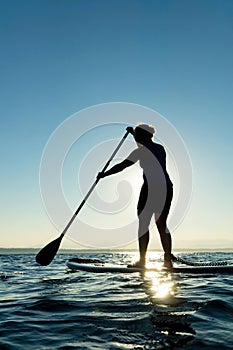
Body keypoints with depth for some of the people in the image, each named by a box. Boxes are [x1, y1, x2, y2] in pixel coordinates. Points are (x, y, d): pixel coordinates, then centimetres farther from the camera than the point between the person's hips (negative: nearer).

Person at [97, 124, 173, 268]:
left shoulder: (141, 151, -5)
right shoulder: (160, 148, 17)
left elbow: (121, 166, -4)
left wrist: (104, 174, 8)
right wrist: (134, 133, 49)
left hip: (151, 188, -7)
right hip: (167, 188, 8)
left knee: (143, 223, 0)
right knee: (162, 224, 10)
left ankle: (142, 260, 1)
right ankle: (168, 260, 8)